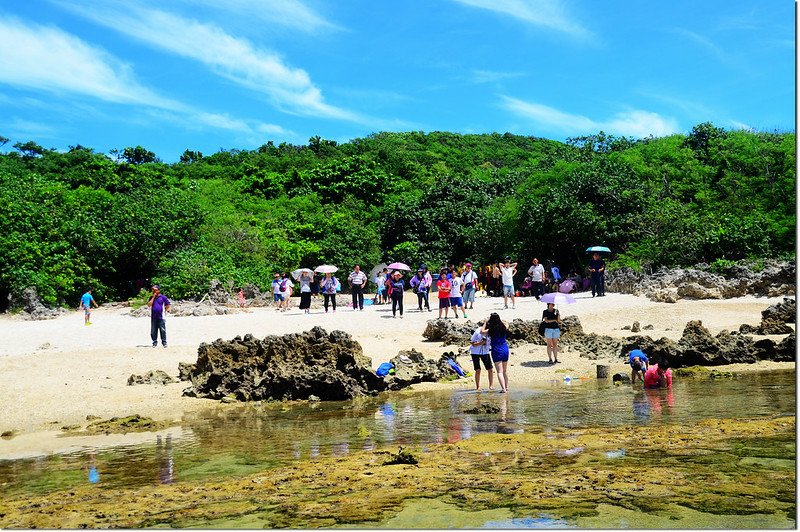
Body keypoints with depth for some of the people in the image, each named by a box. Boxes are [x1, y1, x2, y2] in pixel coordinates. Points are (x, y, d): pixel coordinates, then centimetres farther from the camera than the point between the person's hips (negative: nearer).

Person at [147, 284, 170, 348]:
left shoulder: (163, 297, 1)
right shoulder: (151, 298, 11)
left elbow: (168, 305, 6)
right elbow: (149, 305, -5)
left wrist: (165, 310, -2)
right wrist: (153, 297, -6)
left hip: (161, 317, -3)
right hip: (153, 317, 3)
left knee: (163, 330, -3)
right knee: (153, 331, 5)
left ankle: (164, 342, 3)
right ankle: (154, 342, 14)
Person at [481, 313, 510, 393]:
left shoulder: (491, 330, -13)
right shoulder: (504, 328, -2)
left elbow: (481, 331, 3)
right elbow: (507, 325, 23)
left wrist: (486, 322, 7)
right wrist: (500, 320, 27)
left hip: (496, 351, -5)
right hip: (505, 350, 5)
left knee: (500, 371, -6)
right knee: (505, 370, 19)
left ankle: (503, 389, -16)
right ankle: (506, 387, 31)